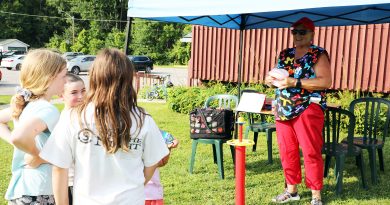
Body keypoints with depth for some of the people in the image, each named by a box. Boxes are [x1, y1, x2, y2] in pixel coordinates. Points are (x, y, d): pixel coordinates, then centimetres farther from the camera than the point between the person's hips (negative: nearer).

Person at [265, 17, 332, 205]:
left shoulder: (318, 54, -3)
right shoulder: (285, 54, 15)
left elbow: (326, 82, -15)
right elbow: (273, 77, 22)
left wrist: (295, 82, -21)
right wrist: (270, 79, -3)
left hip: (307, 109, -6)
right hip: (283, 110, 6)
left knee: (311, 152, -3)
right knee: (287, 151, 10)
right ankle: (291, 189, 25)